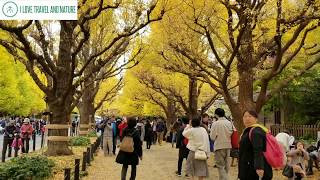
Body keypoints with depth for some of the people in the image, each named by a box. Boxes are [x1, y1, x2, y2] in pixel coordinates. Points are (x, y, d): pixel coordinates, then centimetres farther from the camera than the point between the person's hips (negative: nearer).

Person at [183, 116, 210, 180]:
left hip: (194, 151, -3)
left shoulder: (191, 130, -13)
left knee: (192, 168, 13)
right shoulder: (204, 130, -3)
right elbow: (207, 141, -2)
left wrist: (189, 125, 8)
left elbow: (184, 133, 6)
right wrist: (207, 153, 4)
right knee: (201, 168, 10)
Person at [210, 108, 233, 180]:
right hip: (228, 145, 5)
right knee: (226, 164, 18)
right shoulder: (229, 123, 0)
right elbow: (231, 133, 7)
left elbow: (212, 137, -9)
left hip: (219, 146, -5)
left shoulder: (215, 123, -13)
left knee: (220, 165, 2)